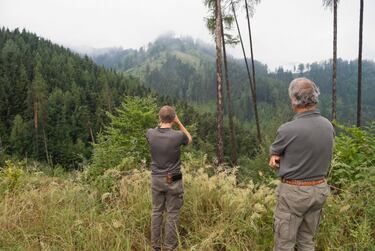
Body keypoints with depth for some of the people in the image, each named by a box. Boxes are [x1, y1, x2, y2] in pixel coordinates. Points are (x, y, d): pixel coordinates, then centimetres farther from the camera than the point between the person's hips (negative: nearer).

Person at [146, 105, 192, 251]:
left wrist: (161, 122, 11)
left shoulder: (151, 134, -7)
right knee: (172, 214, 8)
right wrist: (179, 123, 2)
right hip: (173, 181, -3)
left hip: (156, 179, 4)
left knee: (156, 212, 14)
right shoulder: (178, 136, -16)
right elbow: (189, 139, 8)